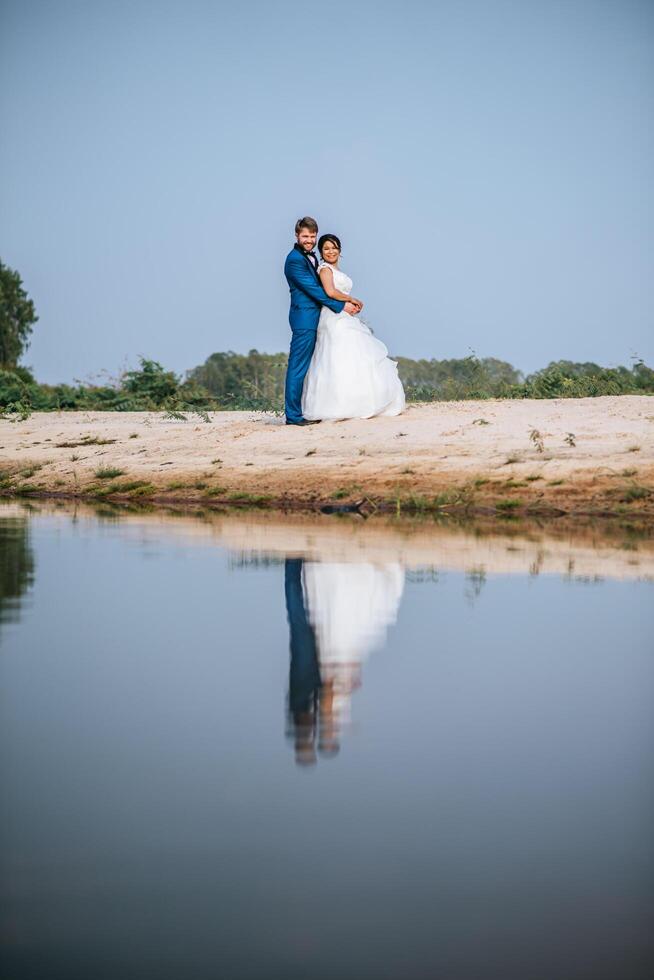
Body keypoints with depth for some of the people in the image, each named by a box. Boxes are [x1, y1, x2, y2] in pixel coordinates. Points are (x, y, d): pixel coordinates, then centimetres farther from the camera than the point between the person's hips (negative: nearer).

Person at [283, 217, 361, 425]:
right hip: (304, 317, -10)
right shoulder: (294, 259, -12)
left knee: (308, 366, 11)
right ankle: (293, 415, -7)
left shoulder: (311, 257, 18)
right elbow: (313, 289, -16)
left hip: (313, 318, 10)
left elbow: (320, 287, 20)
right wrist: (341, 306, -12)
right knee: (298, 366, -8)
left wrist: (349, 300, 7)